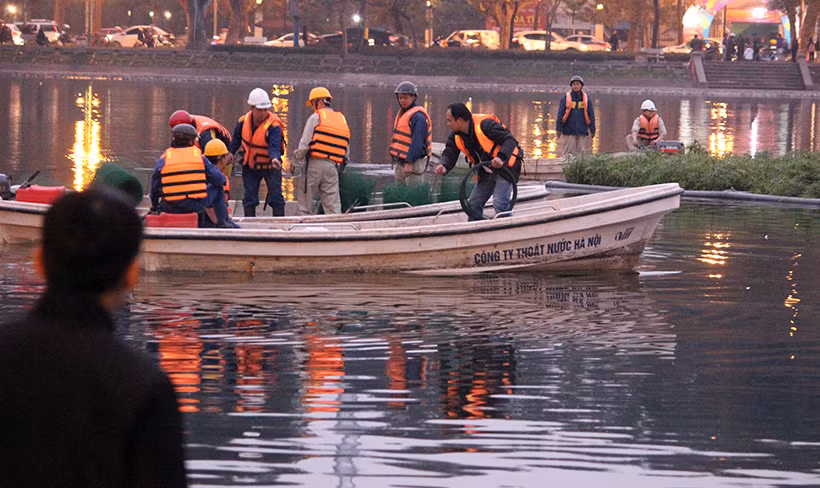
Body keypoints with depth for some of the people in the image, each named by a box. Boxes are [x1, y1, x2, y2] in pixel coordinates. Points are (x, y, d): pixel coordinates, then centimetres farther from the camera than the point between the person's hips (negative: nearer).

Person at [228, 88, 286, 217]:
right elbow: (236, 140, 9)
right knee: (249, 199, 6)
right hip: (250, 166, 4)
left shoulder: (273, 125, -25)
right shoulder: (244, 121, -10)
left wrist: (274, 159, -54)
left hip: (270, 167, -4)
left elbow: (274, 147, -35)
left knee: (276, 197, -1)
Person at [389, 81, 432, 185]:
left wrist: (409, 163, -24)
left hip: (413, 162, -10)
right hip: (400, 162, 10)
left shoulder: (418, 117, -16)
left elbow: (417, 142, -21)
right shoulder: (401, 113, 15)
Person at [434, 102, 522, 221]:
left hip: (505, 166, -8)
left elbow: (510, 140, -27)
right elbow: (449, 153, -2)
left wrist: (501, 157, -43)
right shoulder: (456, 136, -2)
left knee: (499, 204, -22)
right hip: (486, 172, 8)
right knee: (473, 204, 7)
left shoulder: (485, 125, -26)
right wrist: (444, 166, -25)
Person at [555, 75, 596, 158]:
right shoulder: (565, 99, 0)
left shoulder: (586, 99, 6)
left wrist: (592, 129, 7)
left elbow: (591, 115, 10)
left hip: (582, 131, 2)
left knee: (580, 151, 1)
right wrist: (559, 129, -4)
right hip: (569, 130, -2)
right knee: (569, 151, -6)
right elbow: (560, 114, 1)